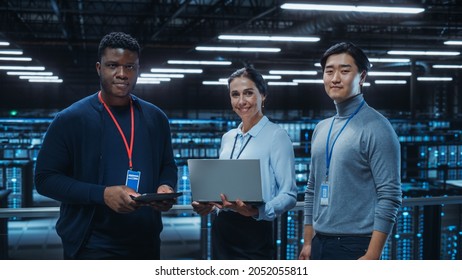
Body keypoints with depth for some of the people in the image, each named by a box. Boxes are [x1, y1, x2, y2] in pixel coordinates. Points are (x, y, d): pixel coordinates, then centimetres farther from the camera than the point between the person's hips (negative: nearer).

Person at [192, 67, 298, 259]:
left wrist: (257, 211, -28)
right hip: (222, 230, 6)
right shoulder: (228, 138, 12)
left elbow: (289, 195, -13)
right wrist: (208, 205, 1)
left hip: (255, 231, -6)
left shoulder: (276, 135, -8)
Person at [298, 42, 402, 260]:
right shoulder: (321, 129, 11)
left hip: (355, 247, -7)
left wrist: (372, 256, -19)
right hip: (319, 244, 7)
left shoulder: (376, 128, -10)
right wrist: (308, 243, 12)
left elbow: (389, 196, -15)